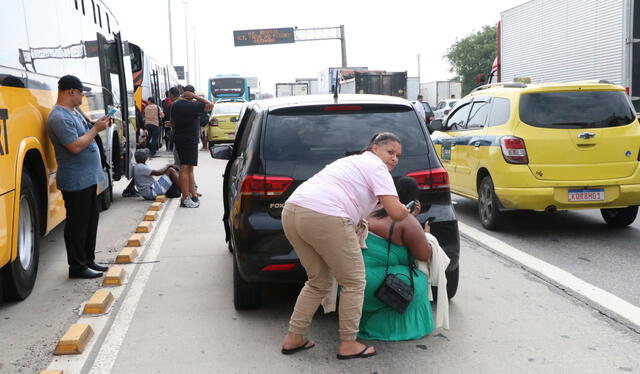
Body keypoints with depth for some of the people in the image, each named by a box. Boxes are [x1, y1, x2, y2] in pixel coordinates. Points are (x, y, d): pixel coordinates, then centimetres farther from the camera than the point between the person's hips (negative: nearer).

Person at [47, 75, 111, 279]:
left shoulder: (74, 111, 13)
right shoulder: (59, 117, -18)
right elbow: (75, 146, -25)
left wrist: (97, 127, 4)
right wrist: (96, 129, -16)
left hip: (88, 178, 10)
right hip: (75, 181, -10)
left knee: (91, 221, 16)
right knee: (77, 223, -1)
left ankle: (88, 260, 27)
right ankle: (77, 267, 9)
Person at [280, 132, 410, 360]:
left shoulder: (353, 161, 33)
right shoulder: (376, 167, 5)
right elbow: (396, 213, -3)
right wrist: (407, 211, 17)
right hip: (325, 219, -9)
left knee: (318, 282, 23)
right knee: (353, 283, 8)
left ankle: (293, 338, 26)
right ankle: (348, 345, 17)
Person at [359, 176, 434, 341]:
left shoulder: (375, 211, 13)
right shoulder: (408, 221, -10)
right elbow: (425, 255, -5)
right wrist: (425, 234, 12)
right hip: (372, 283, -8)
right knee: (417, 281, 8)